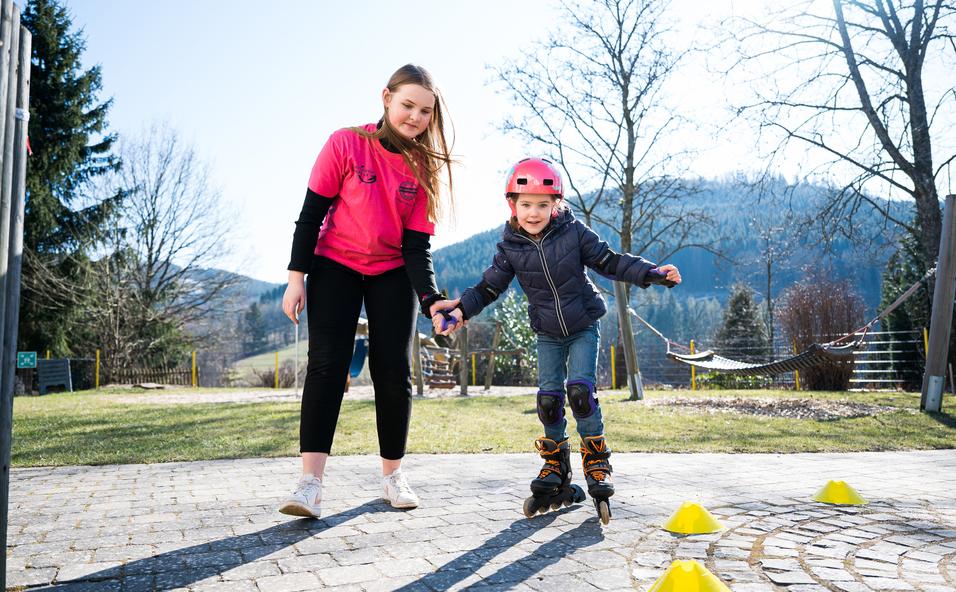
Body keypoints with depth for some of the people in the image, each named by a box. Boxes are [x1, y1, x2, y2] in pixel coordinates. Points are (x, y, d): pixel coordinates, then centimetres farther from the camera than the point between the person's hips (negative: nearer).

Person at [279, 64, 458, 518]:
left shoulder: (425, 168, -7)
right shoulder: (345, 145, -13)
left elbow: (417, 245, -11)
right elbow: (311, 214, -8)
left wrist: (431, 300, -25)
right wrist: (297, 277, -12)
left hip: (393, 274, 2)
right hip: (335, 266, -2)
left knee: (394, 373, -3)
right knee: (326, 364, -14)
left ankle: (392, 474, 14)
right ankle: (310, 483, -15)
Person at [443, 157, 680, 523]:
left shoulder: (573, 232, -12)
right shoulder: (510, 247, -8)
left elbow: (609, 262, -8)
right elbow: (489, 287, -3)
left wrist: (652, 273, -16)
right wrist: (461, 310, -18)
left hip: (584, 327, -2)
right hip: (547, 334, 2)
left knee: (580, 389, -15)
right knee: (548, 398, -1)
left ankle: (597, 464, 1)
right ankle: (556, 469, 17)